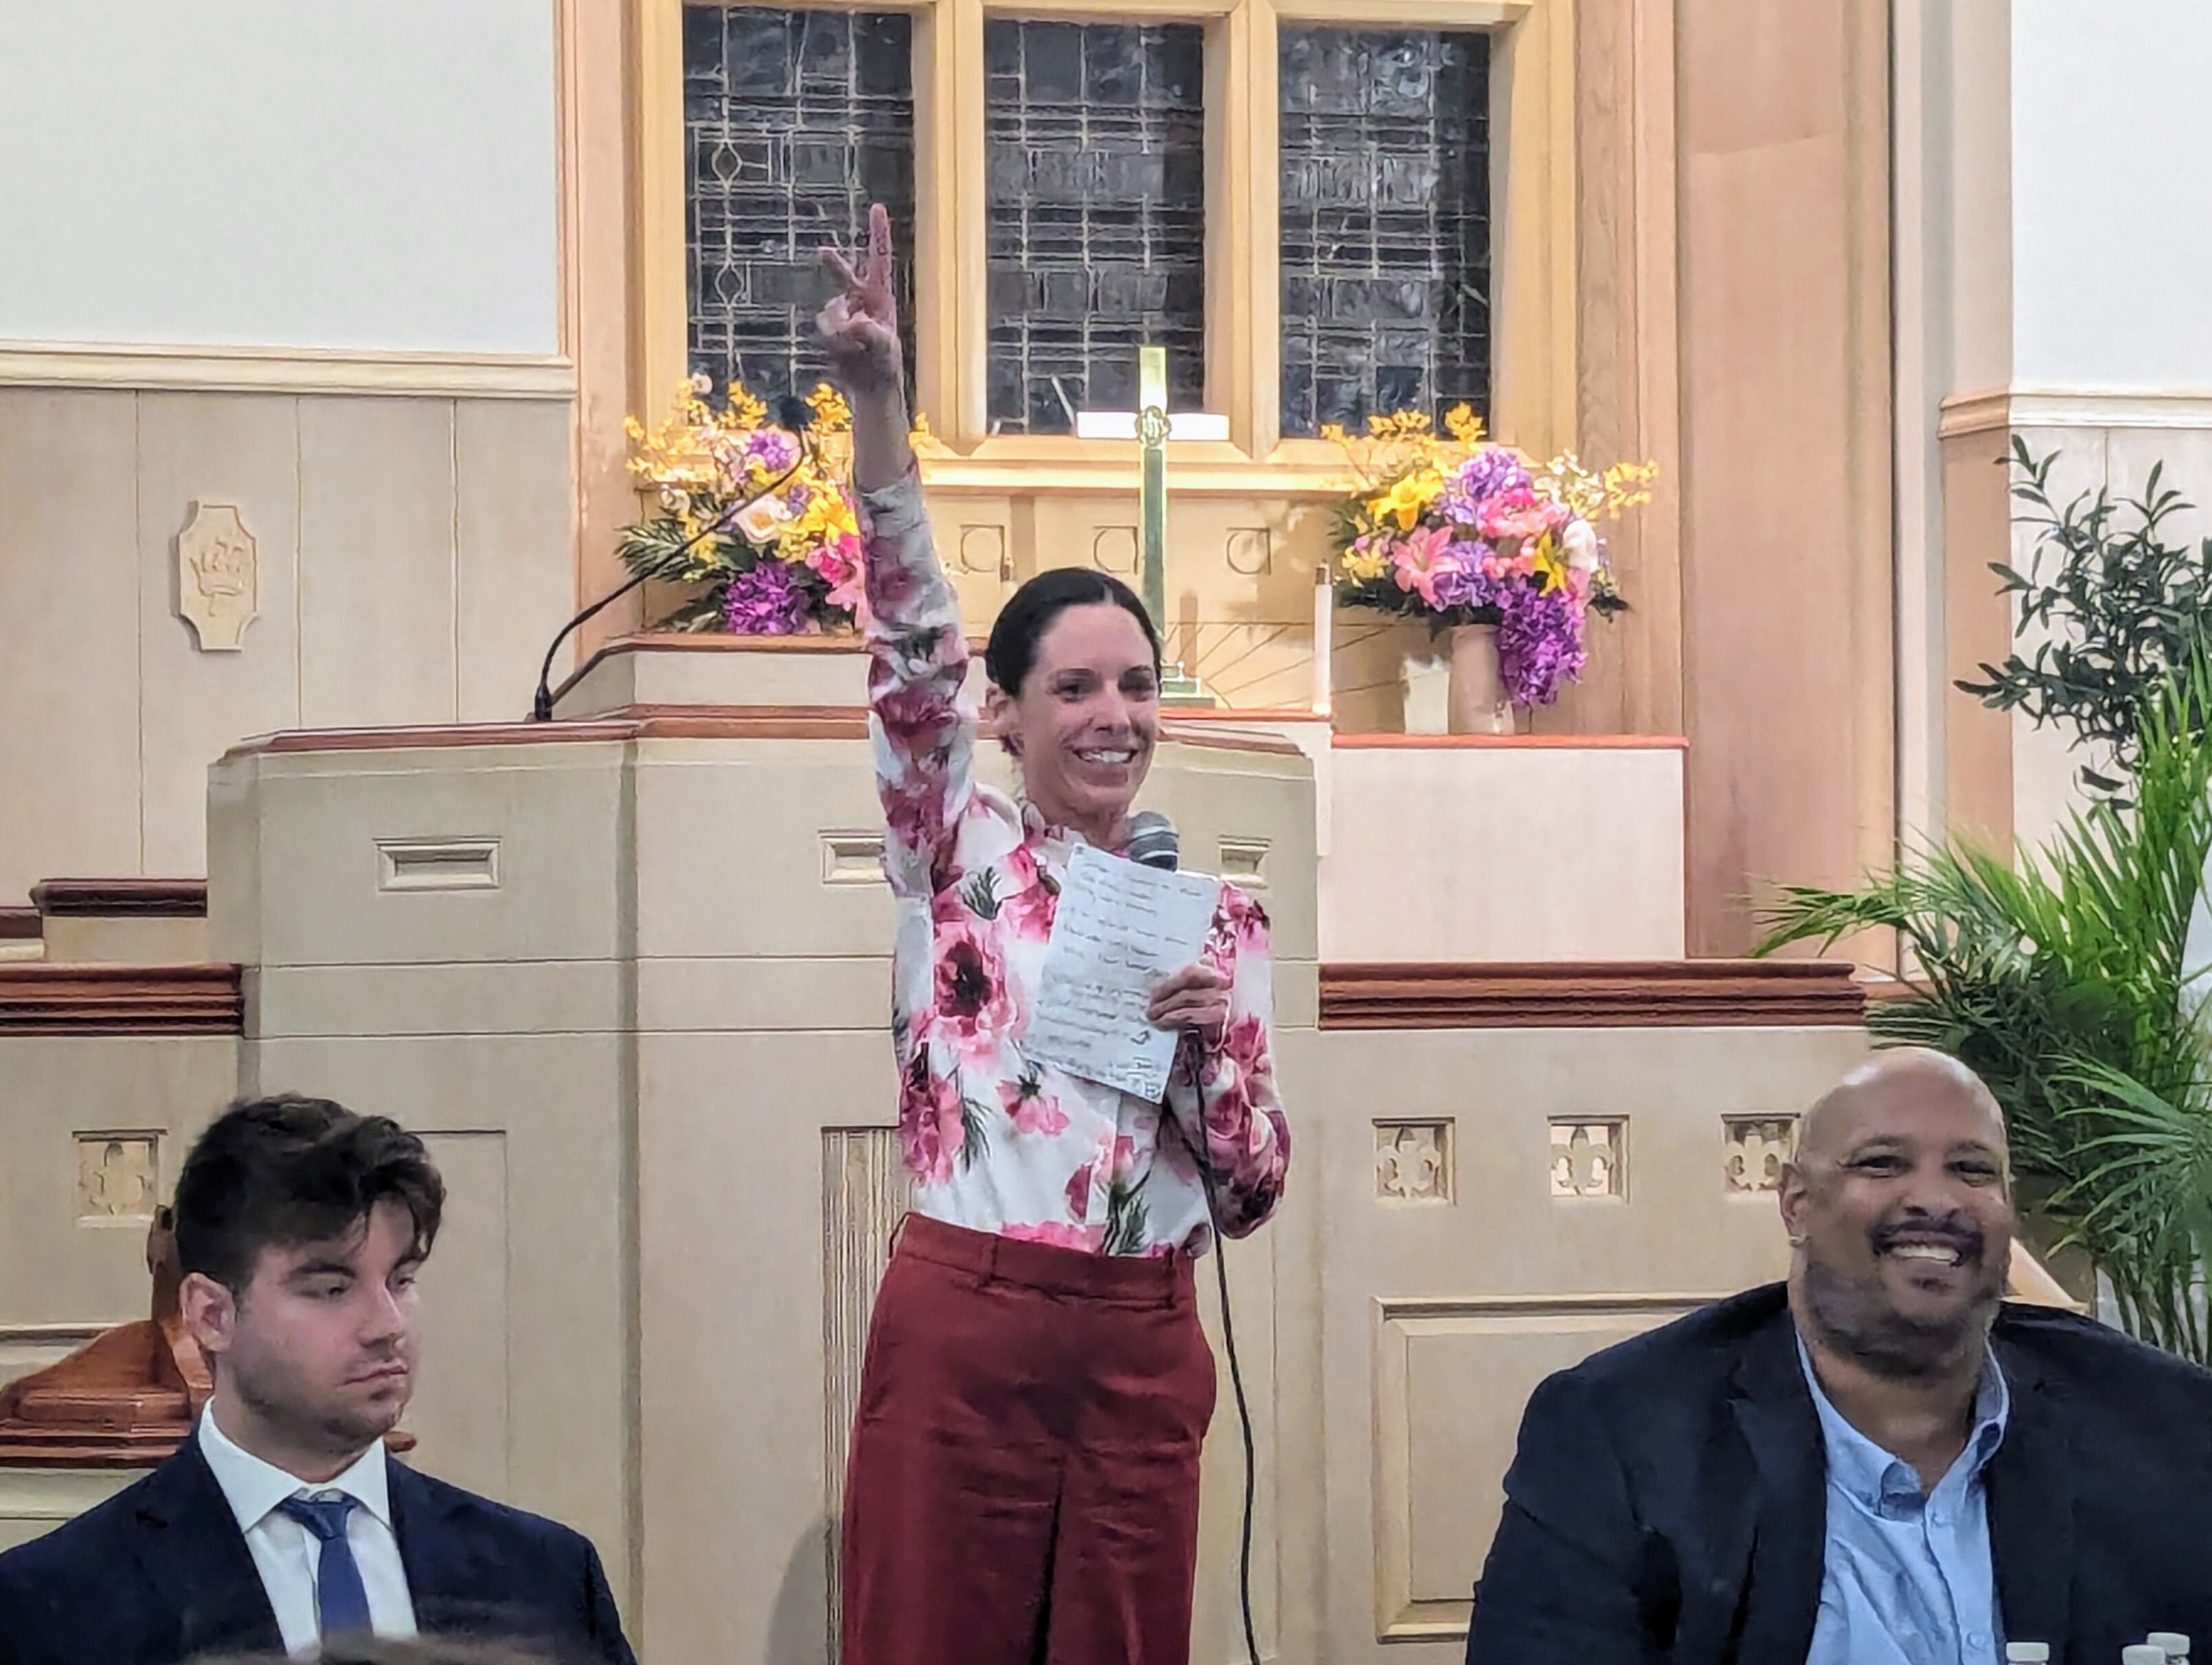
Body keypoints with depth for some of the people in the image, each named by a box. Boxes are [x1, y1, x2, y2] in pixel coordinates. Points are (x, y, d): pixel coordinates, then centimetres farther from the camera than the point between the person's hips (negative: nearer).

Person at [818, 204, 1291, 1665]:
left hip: (1145, 1350, 3)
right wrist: (878, 404, -26)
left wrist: (1215, 1041, -10)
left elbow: (1252, 1194, 9)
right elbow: (912, 647, -13)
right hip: (962, 1334, -3)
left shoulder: (1215, 920, 10)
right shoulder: (961, 857, 3)